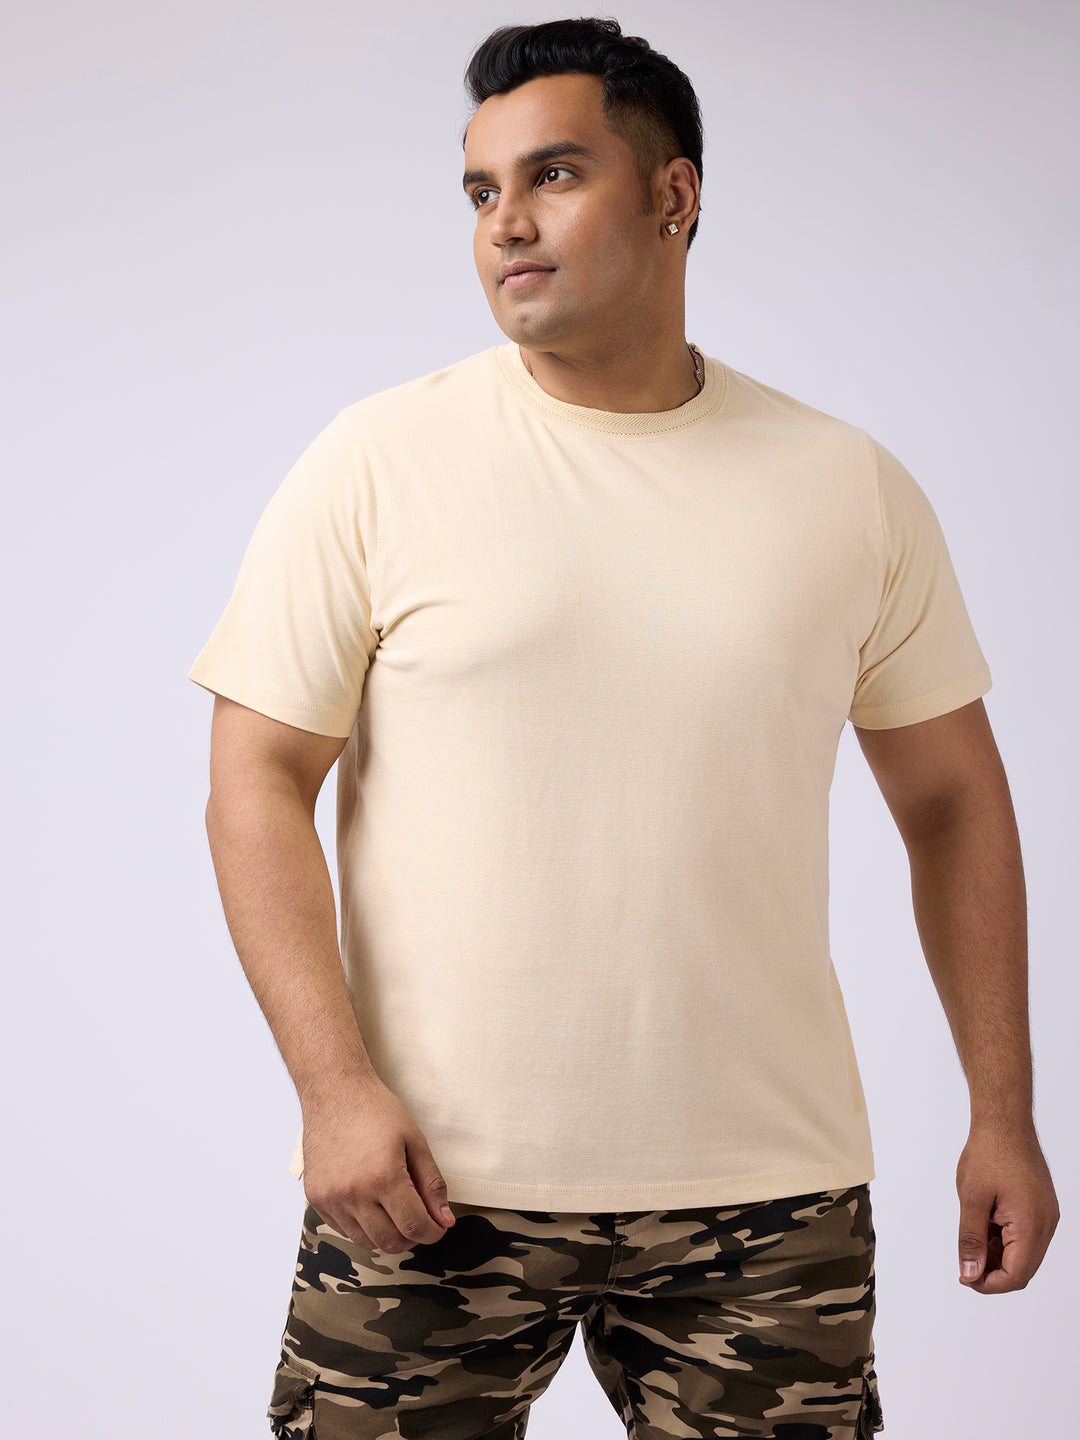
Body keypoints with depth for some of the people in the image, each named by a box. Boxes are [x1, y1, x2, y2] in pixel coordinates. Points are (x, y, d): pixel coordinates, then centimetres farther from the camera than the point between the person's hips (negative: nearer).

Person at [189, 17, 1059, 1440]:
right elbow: (259, 785, -3)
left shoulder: (850, 487, 4)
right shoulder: (376, 464, -2)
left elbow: (951, 799, 10)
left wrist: (1003, 1111, 7)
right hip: (428, 1184, -1)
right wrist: (335, 1086, -12)